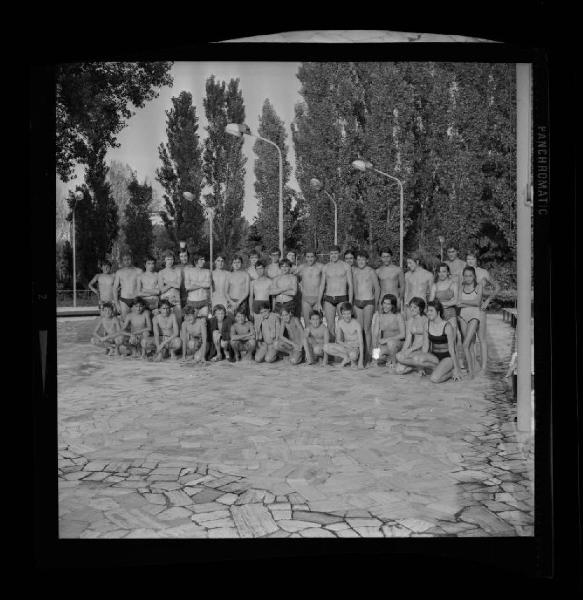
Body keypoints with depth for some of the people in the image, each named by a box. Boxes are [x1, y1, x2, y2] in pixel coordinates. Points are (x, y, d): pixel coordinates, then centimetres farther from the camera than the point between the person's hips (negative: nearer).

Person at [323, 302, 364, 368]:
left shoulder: (356, 324, -17)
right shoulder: (340, 323, -4)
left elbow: (361, 342, -20)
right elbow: (338, 340, 0)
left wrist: (361, 361, -28)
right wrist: (347, 345, -21)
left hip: (356, 348, -4)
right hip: (345, 347, 4)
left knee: (352, 355, -42)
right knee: (326, 347, -22)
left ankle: (353, 360, -4)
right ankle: (346, 357, -7)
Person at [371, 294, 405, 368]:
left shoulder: (398, 316, -6)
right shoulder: (379, 316, 1)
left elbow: (402, 335, -10)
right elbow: (375, 334, -1)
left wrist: (387, 339, -20)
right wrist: (375, 347, -16)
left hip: (397, 343, -2)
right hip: (384, 343, 2)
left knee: (390, 342, -37)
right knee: (376, 355, -28)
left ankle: (394, 362, -11)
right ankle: (388, 357, 5)